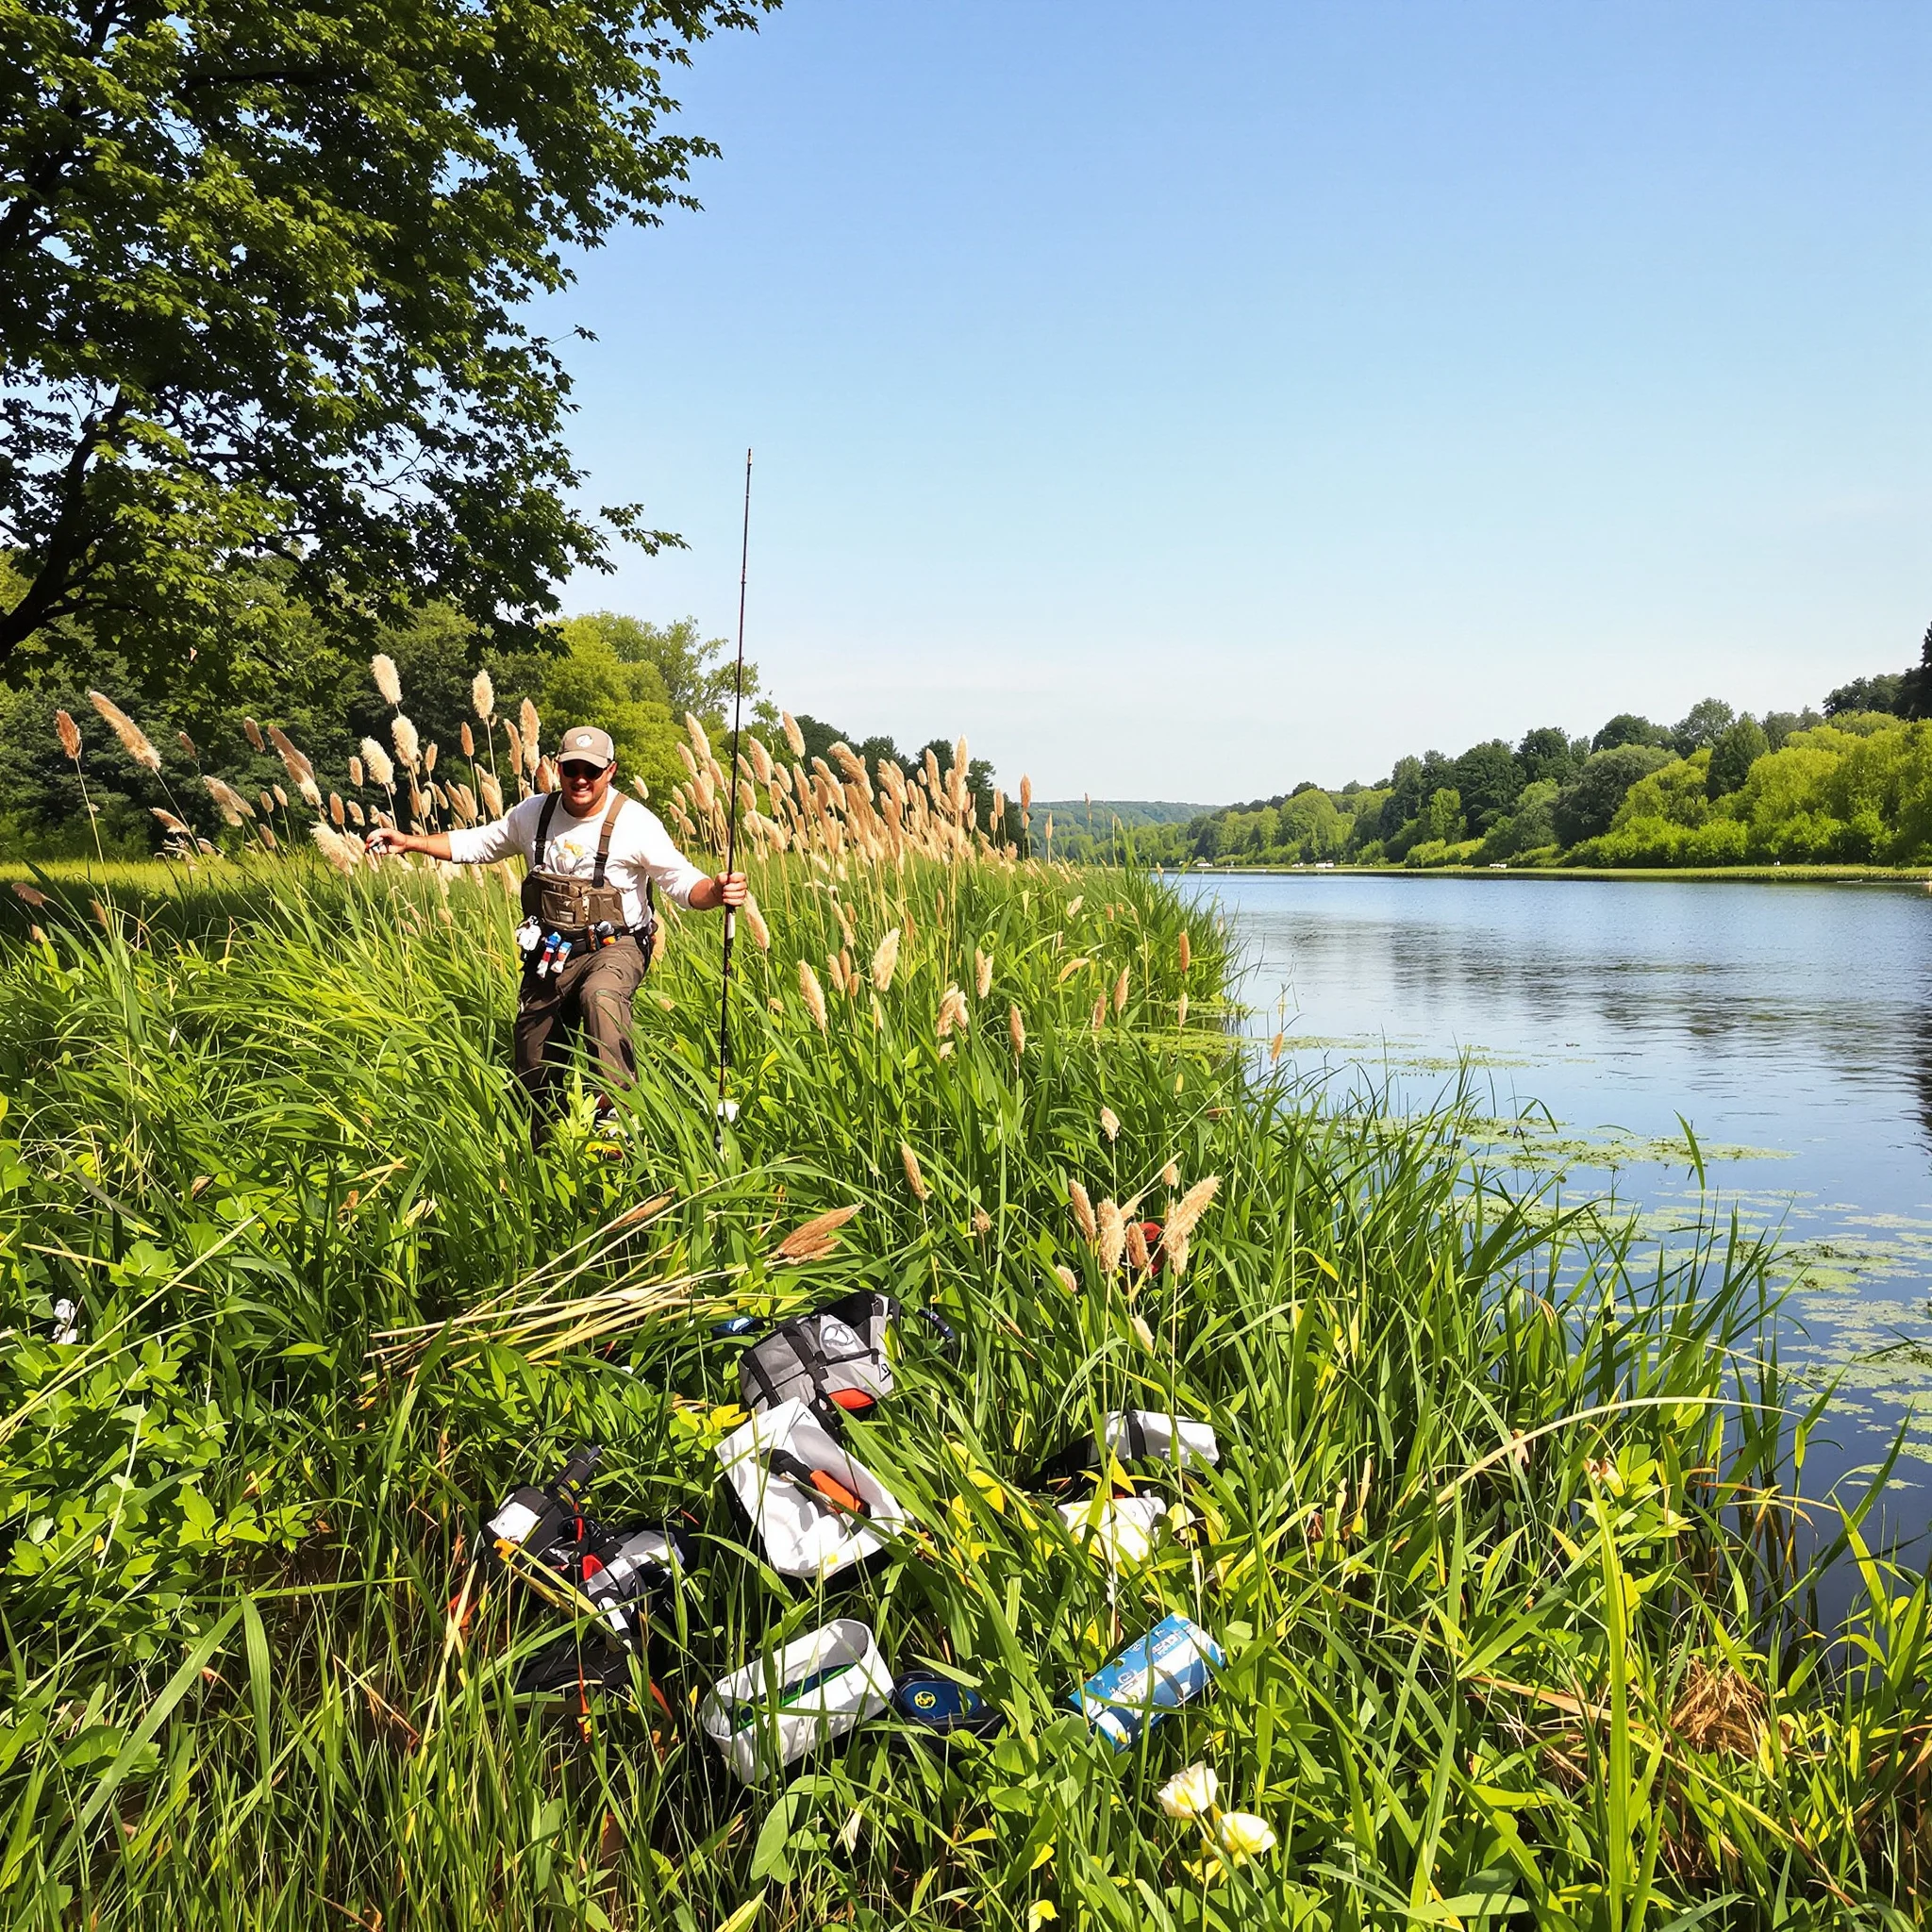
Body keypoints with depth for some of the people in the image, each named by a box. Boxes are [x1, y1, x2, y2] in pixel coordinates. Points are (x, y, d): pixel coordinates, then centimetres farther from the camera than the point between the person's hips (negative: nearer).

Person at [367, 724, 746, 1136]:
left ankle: (616, 1107, -35)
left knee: (601, 995, -42)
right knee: (533, 1074, 11)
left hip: (613, 946, -5)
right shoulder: (534, 813, 0)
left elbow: (683, 883, -17)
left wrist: (715, 891, -39)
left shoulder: (634, 822, -14)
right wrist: (410, 841, 6)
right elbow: (476, 844, 14)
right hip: (550, 951, 5)